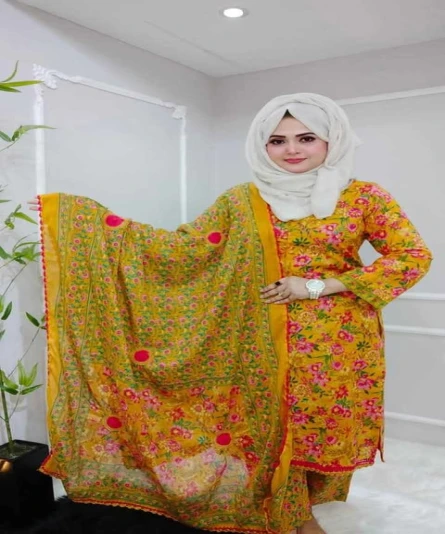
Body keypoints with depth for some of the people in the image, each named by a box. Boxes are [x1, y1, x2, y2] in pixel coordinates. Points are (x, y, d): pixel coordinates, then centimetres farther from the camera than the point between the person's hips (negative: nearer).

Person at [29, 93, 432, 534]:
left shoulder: (364, 196, -3)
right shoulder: (244, 201, 0)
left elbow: (414, 256, -8)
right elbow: (183, 247, -3)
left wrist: (317, 286, -15)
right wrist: (82, 215, -10)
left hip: (341, 339, 0)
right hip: (272, 338, 0)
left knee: (327, 426, 12)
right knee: (280, 427, 10)